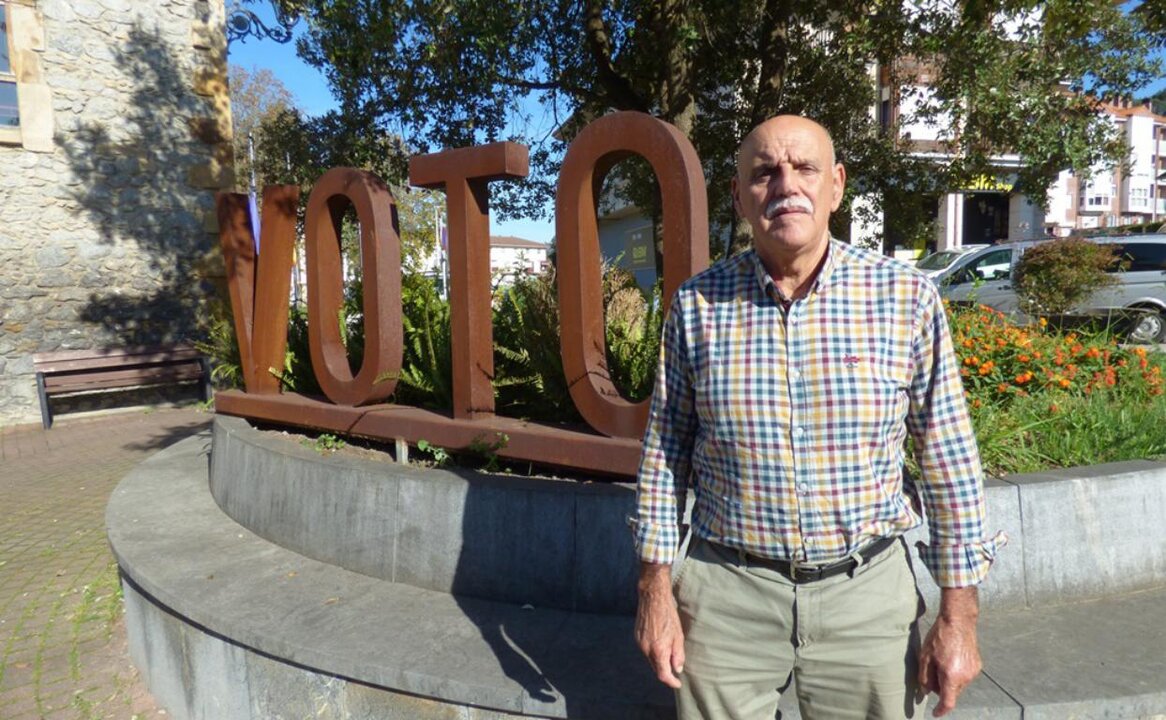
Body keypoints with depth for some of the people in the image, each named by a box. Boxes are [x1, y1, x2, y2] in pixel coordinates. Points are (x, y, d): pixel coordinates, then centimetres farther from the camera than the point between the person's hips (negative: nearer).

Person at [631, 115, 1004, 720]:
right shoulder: (696, 305, -5)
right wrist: (656, 588, 2)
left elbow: (948, 459, -1)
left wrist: (958, 611, -1)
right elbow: (664, 452, 1)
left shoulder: (907, 299, -6)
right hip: (726, 590, 1)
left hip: (866, 590, 0)